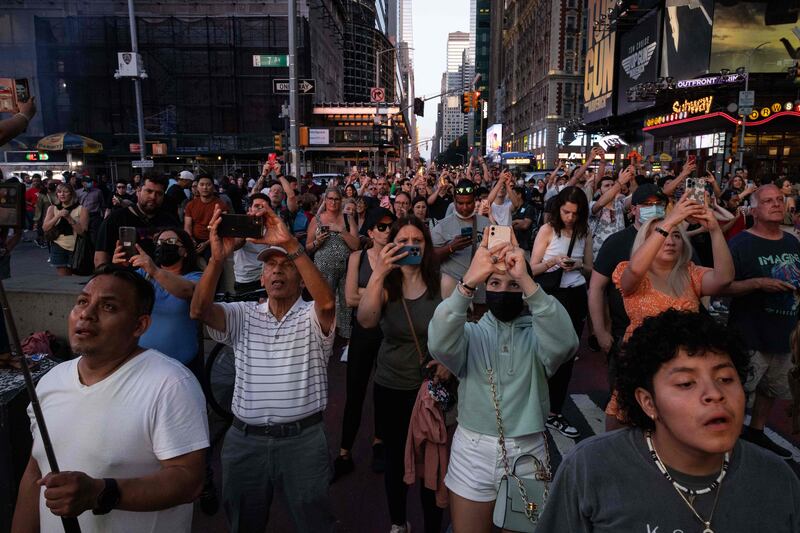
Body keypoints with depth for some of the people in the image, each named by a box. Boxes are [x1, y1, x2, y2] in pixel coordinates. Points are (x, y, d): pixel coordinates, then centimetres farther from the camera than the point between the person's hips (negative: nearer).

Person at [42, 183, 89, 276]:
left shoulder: (81, 209, -1)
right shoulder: (52, 208, 10)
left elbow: (82, 231, -10)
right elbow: (45, 228, 0)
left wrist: (69, 218, -18)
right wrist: (58, 216, -12)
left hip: (76, 248, -2)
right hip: (59, 247, 2)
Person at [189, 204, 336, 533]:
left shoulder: (313, 318, -2)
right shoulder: (243, 316, 6)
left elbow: (327, 302, -25)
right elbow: (199, 310, -10)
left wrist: (291, 245, -33)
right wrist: (217, 258, -26)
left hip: (302, 439, -3)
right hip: (245, 439, 3)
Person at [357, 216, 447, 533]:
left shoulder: (443, 284, -9)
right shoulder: (385, 285, -7)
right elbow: (365, 321, -27)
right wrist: (377, 274, -37)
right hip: (390, 388, 2)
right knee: (395, 458, 18)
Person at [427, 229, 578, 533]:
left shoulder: (536, 335, 0)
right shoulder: (471, 333, 0)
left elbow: (564, 343, -25)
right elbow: (439, 344, -24)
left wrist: (525, 280, -35)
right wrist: (468, 281, -36)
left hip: (527, 452, 0)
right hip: (472, 452, 0)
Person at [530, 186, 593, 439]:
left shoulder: (584, 232, 5)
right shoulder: (547, 230, -6)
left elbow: (589, 267, 13)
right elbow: (533, 268, -6)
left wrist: (578, 265, -9)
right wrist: (553, 261, -23)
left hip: (576, 296, 4)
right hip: (551, 295, -4)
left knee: (568, 355, 9)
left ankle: (555, 411, 22)